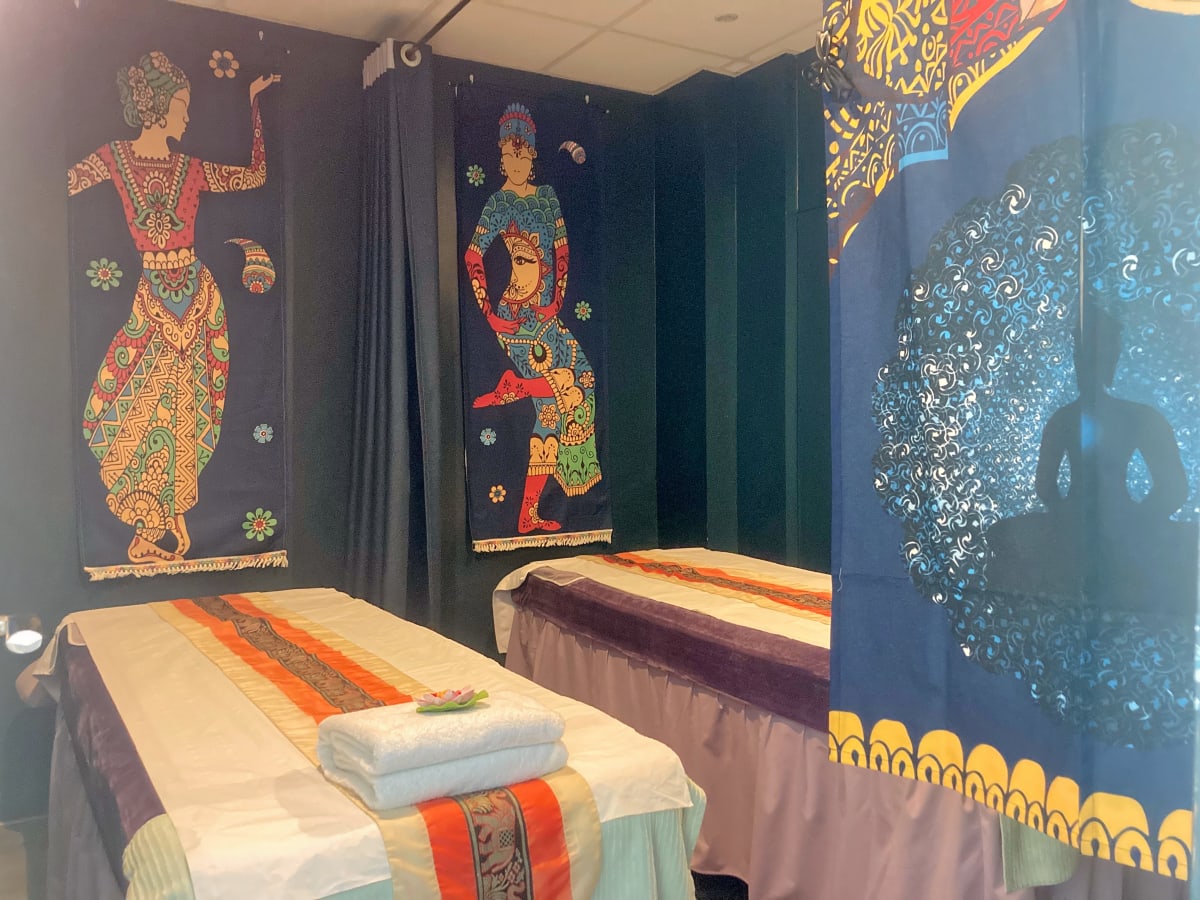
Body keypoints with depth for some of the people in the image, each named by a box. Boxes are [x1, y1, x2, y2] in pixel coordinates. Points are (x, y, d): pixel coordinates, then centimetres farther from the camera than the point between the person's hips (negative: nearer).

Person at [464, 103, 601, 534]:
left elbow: (562, 251, 11)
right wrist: (488, 311, -12)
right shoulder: (498, 202, -2)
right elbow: (472, 256, -8)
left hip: (544, 308, 6)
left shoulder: (547, 197, 13)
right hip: (516, 314, -6)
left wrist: (557, 298, 1)